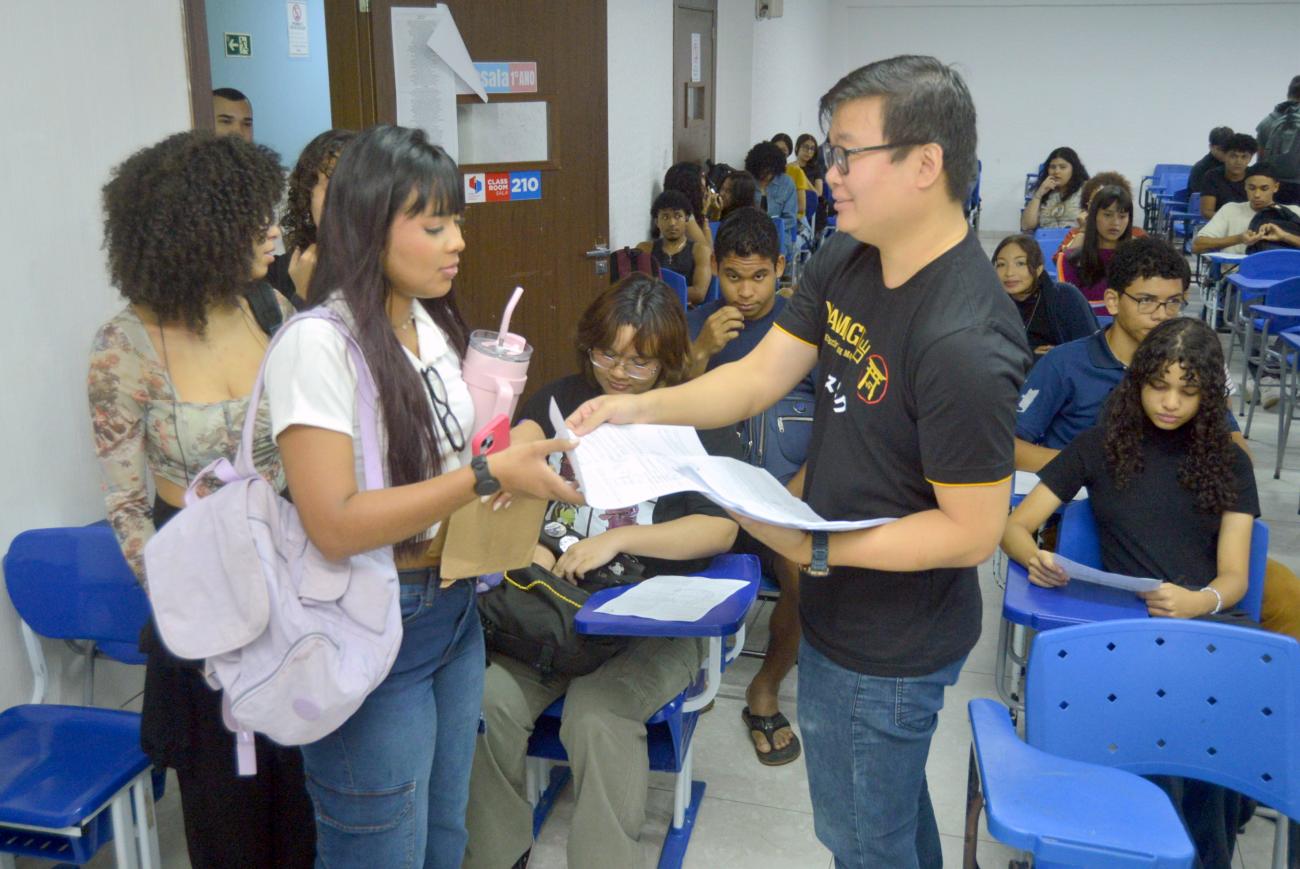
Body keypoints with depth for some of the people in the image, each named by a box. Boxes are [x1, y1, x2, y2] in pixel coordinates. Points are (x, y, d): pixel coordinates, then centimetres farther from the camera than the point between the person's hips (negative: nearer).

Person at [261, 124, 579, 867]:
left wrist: (524, 456, -2)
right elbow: (335, 524, -25)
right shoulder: (318, 342, -20)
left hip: (453, 610, 8)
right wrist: (488, 475, -26)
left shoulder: (432, 322, 6)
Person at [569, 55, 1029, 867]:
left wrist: (815, 549, -27)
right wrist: (642, 407, -14)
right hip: (845, 610, 8)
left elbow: (971, 532, -26)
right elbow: (759, 376, -1)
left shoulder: (962, 343, -31)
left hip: (886, 647, -8)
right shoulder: (844, 263, -4)